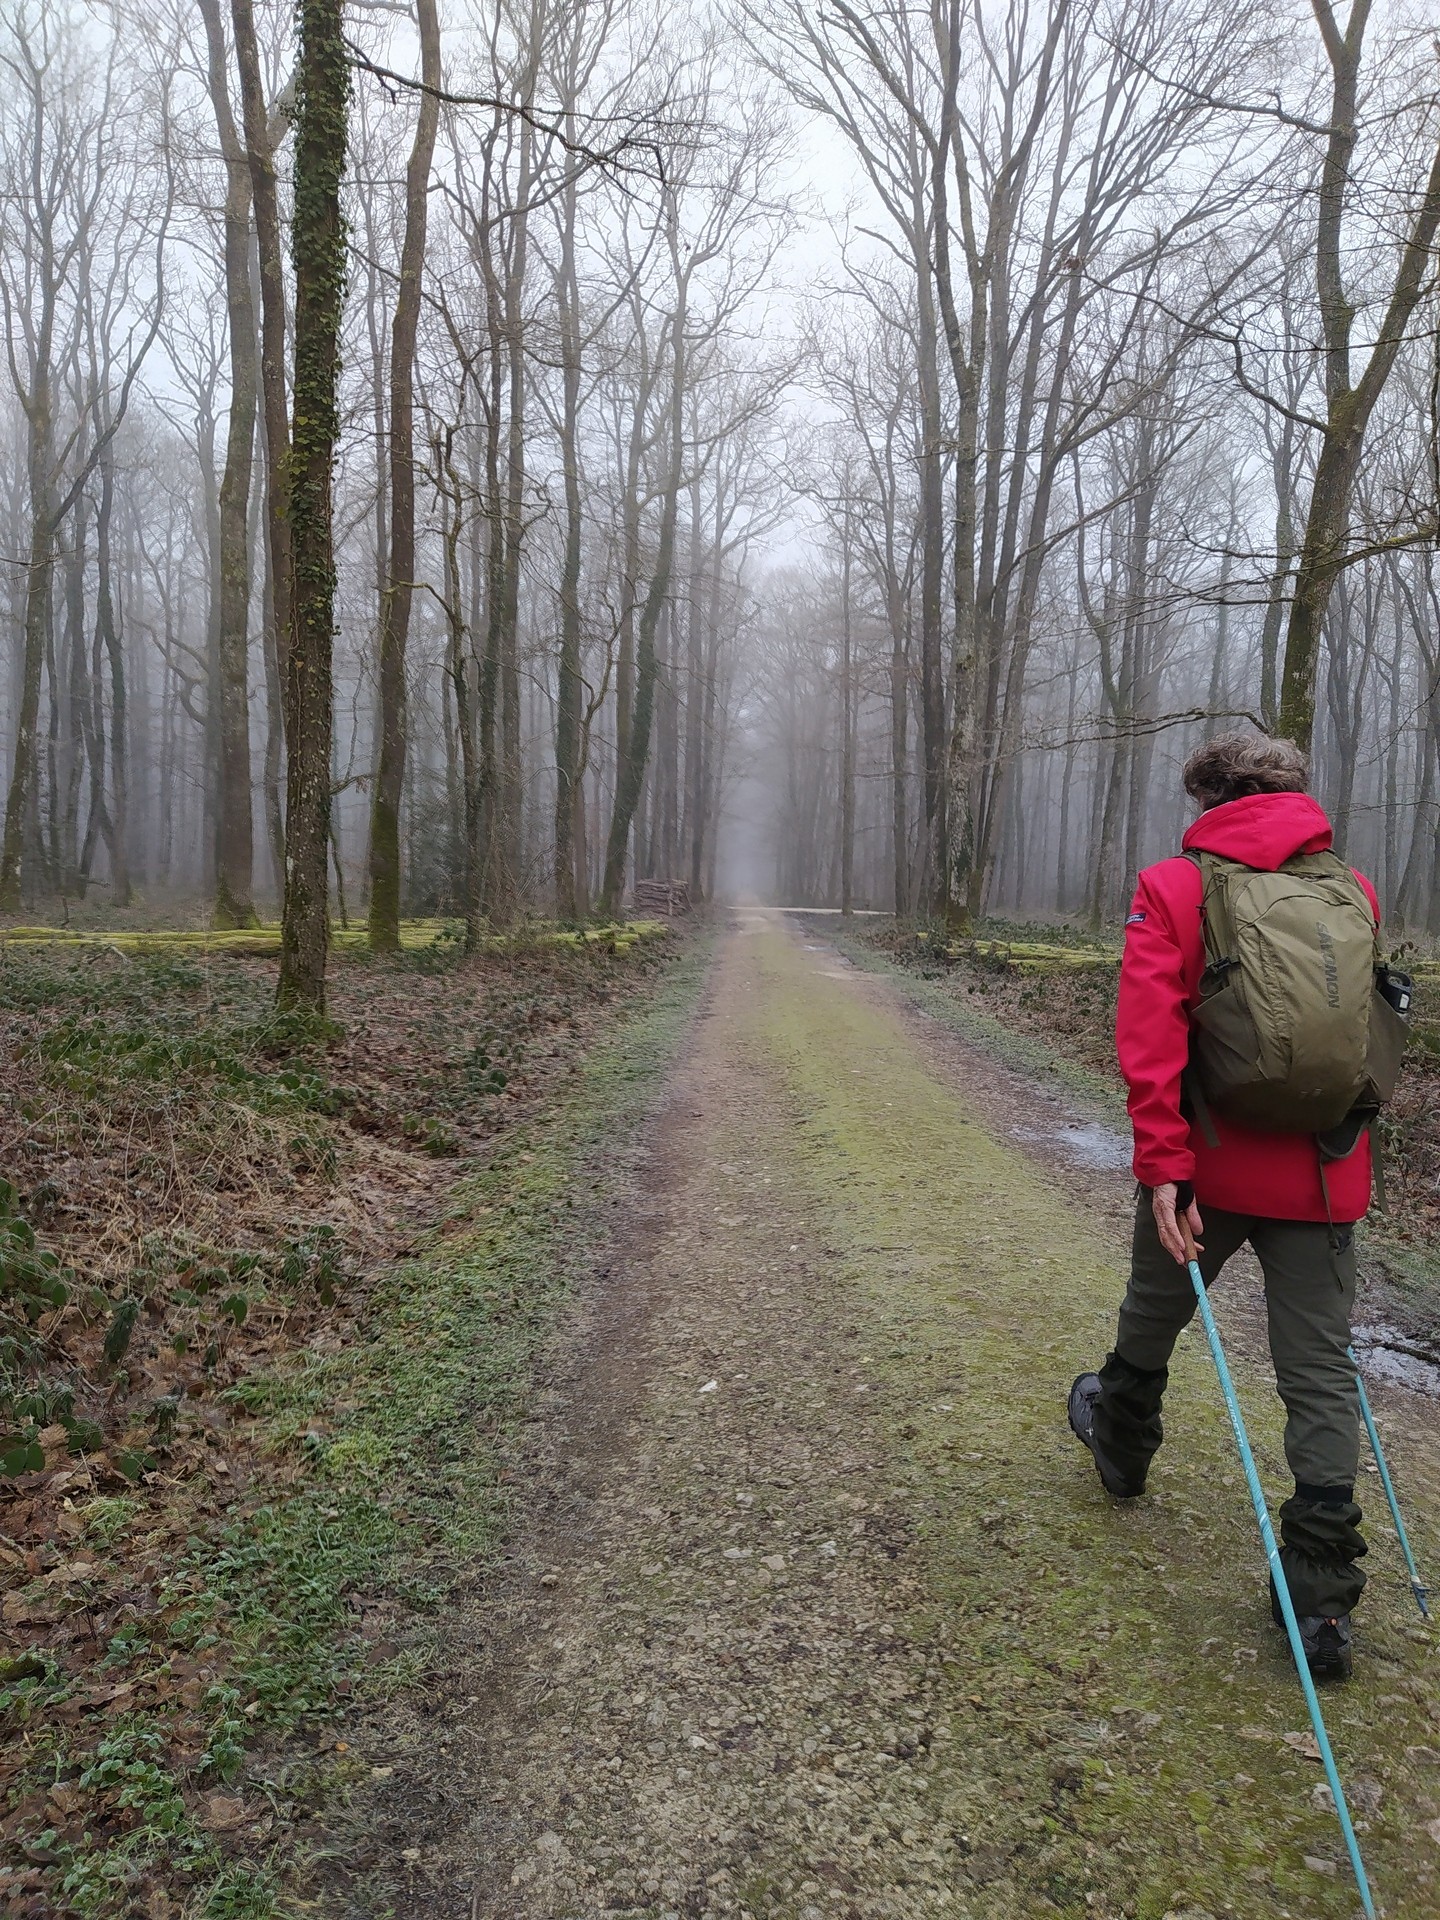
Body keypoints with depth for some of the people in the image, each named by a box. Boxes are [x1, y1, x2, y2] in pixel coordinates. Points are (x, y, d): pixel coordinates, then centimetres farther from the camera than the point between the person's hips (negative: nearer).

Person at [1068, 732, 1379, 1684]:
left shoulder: (1173, 888, -7)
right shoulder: (1357, 893, 5)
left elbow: (1150, 1031, -18)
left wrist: (1164, 1161, -18)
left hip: (1209, 1167, -2)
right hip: (1325, 1176, 3)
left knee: (1154, 1315, 23)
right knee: (1321, 1371, 8)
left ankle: (1122, 1443, 48)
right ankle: (1323, 1600, 10)